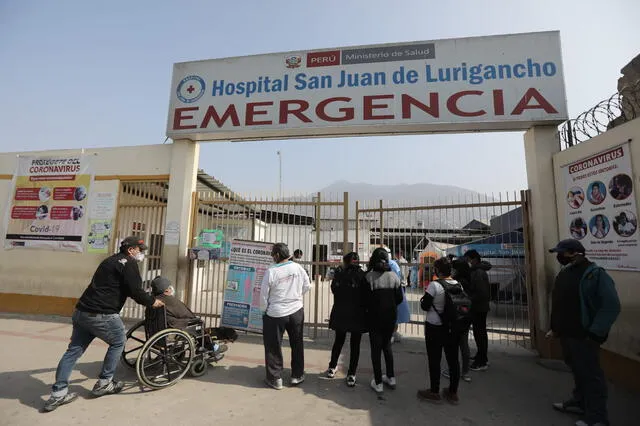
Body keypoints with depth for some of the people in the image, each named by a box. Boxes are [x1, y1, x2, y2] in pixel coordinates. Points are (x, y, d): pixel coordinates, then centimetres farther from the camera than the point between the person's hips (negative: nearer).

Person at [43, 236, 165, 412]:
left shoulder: (111, 260, 21)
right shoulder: (129, 263, -9)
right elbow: (136, 291, -14)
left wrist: (146, 298, 29)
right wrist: (153, 302, 3)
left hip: (81, 312, 9)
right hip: (101, 315, -8)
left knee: (74, 350, 14)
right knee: (118, 342, 12)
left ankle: (58, 393, 16)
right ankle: (103, 383, 19)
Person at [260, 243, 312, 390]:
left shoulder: (271, 271, -18)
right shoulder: (297, 267, -8)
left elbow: (263, 295, -10)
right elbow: (307, 286, 3)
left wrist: (264, 310, 7)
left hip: (275, 314, -3)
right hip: (297, 311, 4)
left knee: (273, 346, 13)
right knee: (297, 344, 19)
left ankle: (275, 378, 23)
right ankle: (297, 375, 30)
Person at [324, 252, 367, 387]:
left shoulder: (339, 273, -7)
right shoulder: (362, 275, -13)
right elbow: (365, 295, -9)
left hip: (340, 314, 3)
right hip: (357, 315, -2)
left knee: (338, 341, 21)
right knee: (355, 345, 10)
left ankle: (332, 368, 35)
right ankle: (351, 375, 15)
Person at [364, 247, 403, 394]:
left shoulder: (369, 276, -15)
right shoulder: (394, 276, -5)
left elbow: (366, 299, -13)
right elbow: (399, 298, 0)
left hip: (375, 317, -3)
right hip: (390, 316, 4)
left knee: (376, 348, 9)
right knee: (387, 345, 22)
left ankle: (378, 383, 16)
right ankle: (391, 378, 30)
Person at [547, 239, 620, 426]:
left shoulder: (595, 274, -15)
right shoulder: (564, 273, 10)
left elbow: (611, 306, -18)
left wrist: (595, 333, -21)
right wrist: (555, 328, 17)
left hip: (583, 336, -8)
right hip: (567, 334, 8)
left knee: (590, 374, 4)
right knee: (578, 371, 21)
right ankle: (579, 402, 36)